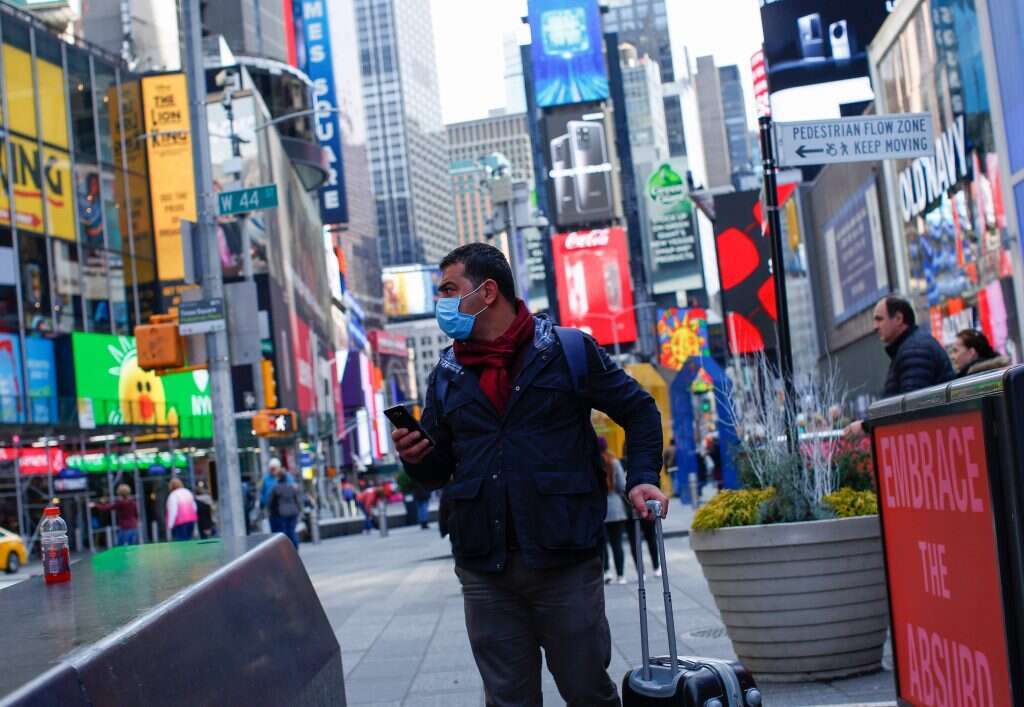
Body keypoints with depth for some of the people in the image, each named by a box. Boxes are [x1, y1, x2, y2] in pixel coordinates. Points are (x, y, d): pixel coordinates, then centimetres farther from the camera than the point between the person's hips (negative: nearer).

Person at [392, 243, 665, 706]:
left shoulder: (569, 351, 0)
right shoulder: (447, 376, 11)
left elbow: (639, 411, 9)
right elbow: (437, 472, 16)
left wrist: (642, 477, -5)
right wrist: (416, 458, -6)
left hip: (565, 561, -3)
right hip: (484, 572, 3)